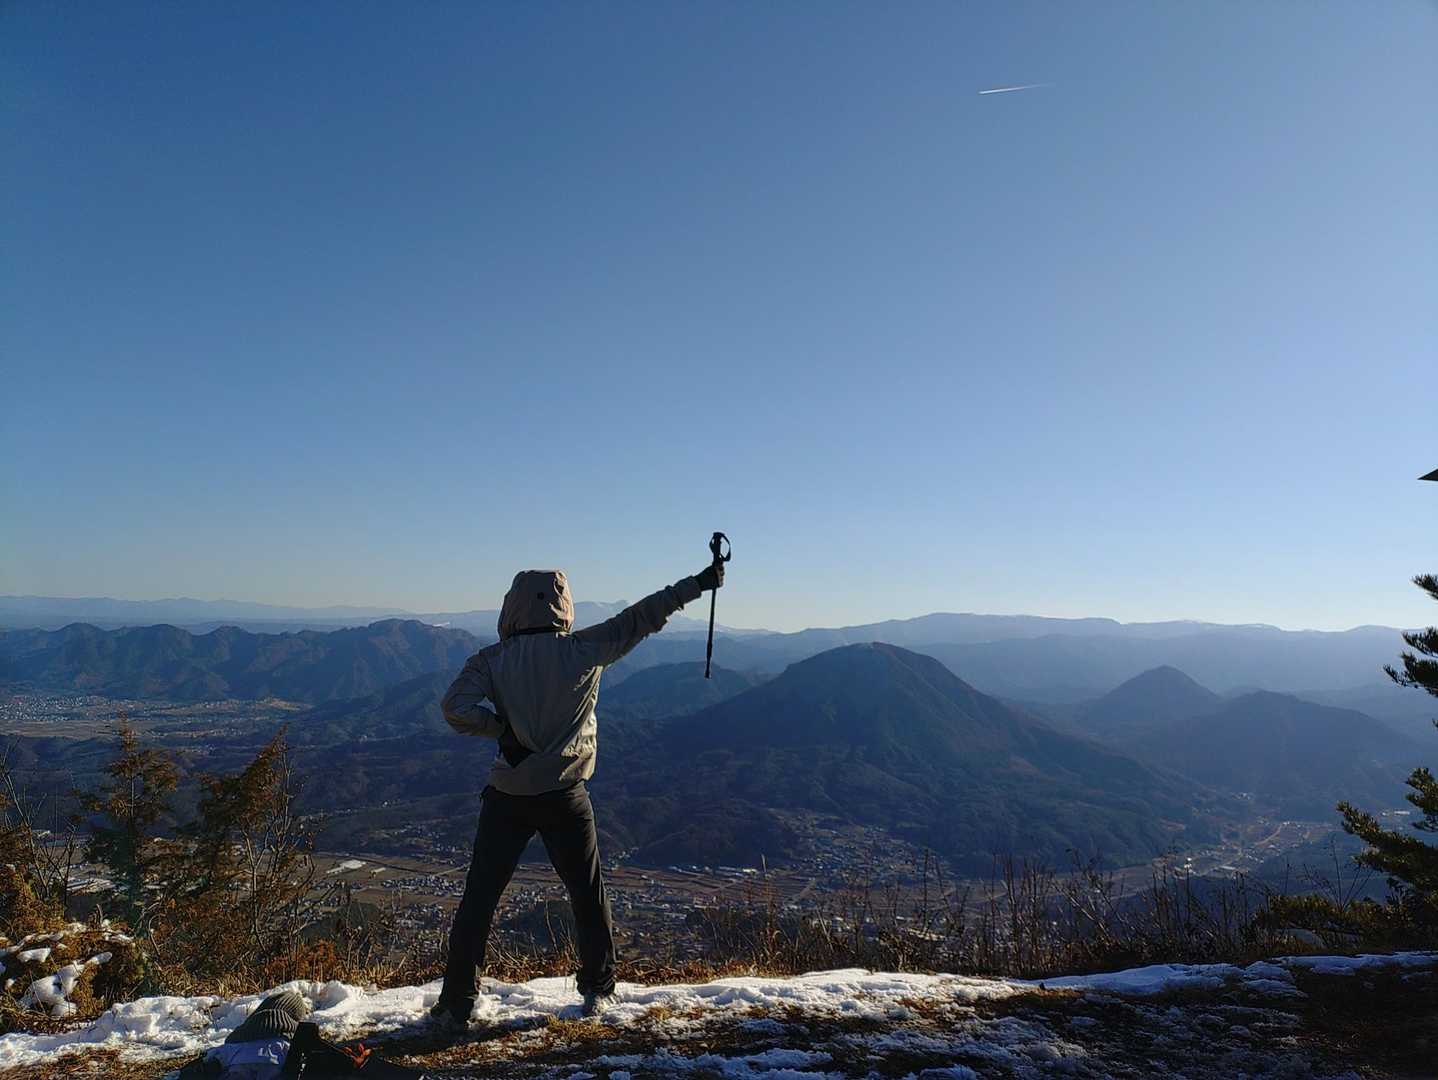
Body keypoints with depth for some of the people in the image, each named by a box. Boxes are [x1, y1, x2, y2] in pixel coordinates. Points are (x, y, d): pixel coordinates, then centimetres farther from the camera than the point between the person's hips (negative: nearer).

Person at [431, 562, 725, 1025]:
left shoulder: (492, 659, -5)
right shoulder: (584, 650, -7)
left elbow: (456, 707, -17)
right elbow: (640, 618, -2)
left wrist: (501, 729, -4)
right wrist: (698, 583, 5)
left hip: (507, 797, 0)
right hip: (565, 796, 0)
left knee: (479, 897, 13)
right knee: (588, 894, 17)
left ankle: (456, 1001, 16)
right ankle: (597, 988, 28)